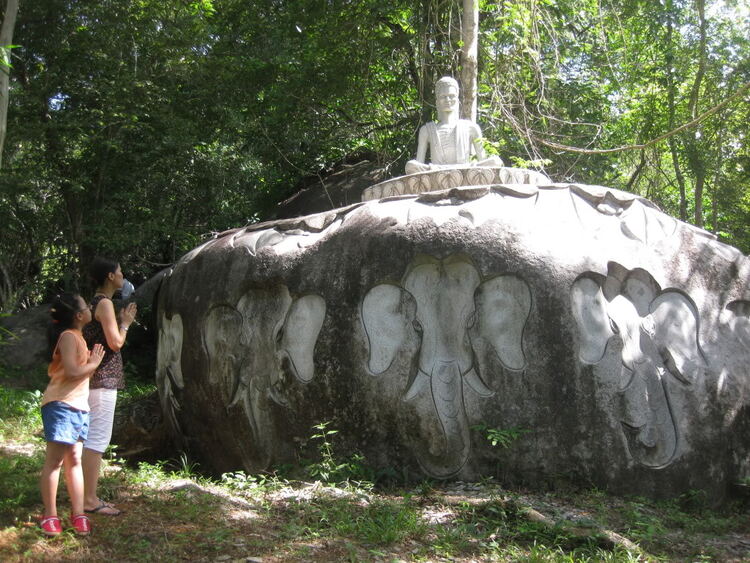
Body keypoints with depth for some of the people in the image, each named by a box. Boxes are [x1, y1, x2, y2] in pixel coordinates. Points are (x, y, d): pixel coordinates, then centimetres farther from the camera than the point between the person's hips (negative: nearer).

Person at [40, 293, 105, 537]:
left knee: (74, 460, 8)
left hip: (78, 406, 9)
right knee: (55, 460, -3)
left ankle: (78, 514, 11)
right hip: (61, 405, -9)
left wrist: (91, 360, 5)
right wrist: (94, 363, -6)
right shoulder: (68, 336, -12)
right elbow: (72, 371, -21)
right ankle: (50, 516, 5)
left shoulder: (76, 336, 18)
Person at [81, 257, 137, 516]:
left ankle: (88, 495, 19)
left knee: (92, 438, 13)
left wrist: (121, 321, 16)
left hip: (94, 380, 10)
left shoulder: (94, 303, 17)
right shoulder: (105, 304, -12)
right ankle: (90, 499, -5)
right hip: (103, 380, -10)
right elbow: (115, 343, -17)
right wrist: (125, 323, -2)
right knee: (97, 439, -8)